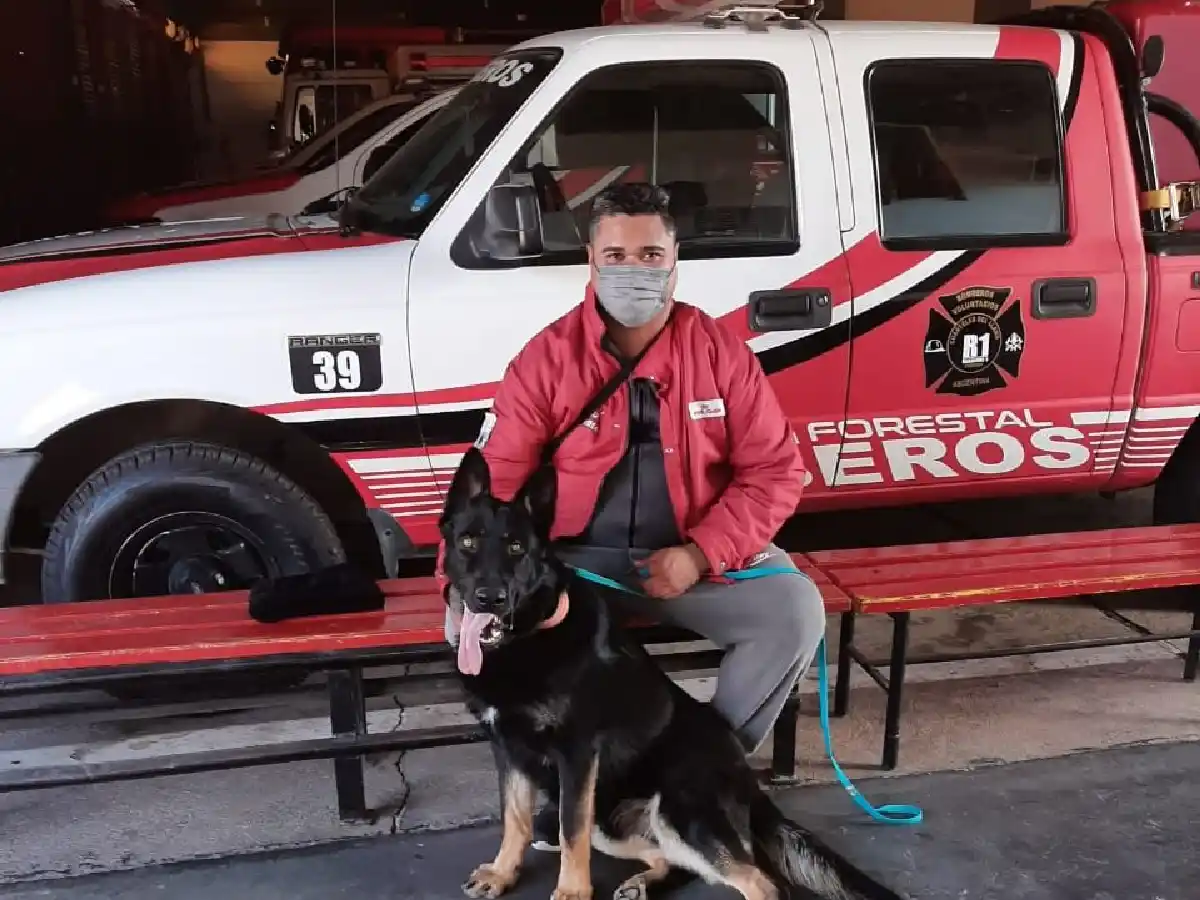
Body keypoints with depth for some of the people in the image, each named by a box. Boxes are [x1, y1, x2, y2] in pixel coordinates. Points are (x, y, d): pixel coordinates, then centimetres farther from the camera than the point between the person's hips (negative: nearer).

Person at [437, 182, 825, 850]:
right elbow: (496, 478, -8)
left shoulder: (719, 351, -5)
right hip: (577, 558, 0)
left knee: (796, 612, -23)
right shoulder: (549, 356, -6)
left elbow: (776, 470, -4)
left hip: (699, 554, 1)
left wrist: (701, 554, -18)